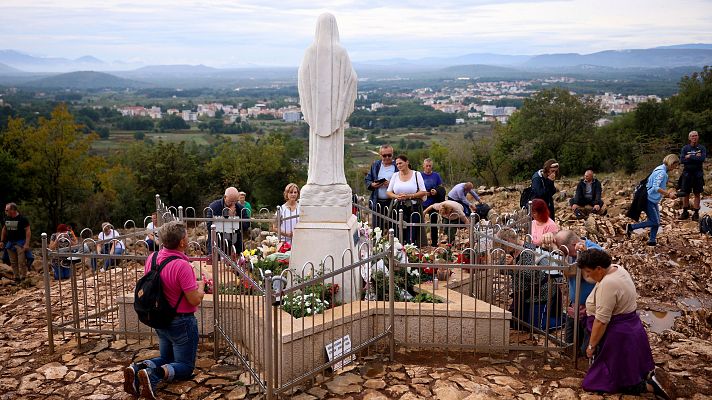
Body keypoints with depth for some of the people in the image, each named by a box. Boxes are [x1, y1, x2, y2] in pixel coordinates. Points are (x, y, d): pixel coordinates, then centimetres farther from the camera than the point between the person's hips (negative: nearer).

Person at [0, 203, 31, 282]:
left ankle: (23, 278, -2)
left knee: (22, 262, -9)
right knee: (13, 262, 9)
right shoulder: (7, 218, 9)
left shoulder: (22, 218, -11)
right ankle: (16, 278, 16)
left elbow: (28, 231, -13)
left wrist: (27, 244, -19)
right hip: (10, 243, 6)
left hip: (20, 242, -6)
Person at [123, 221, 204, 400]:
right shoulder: (182, 266, -28)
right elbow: (195, 300, -24)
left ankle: (138, 368, -3)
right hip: (181, 322, -7)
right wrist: (201, 286, -3)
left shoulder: (151, 259, -5)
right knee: (186, 366, 8)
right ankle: (153, 374, -19)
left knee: (166, 359, 25)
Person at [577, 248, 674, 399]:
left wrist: (591, 346, -17)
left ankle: (649, 386, -4)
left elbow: (601, 321, -27)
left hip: (618, 336, -10)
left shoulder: (607, 284, -28)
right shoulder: (617, 269, 1)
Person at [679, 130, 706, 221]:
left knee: (697, 194, 4)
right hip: (687, 173, 1)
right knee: (685, 193, 4)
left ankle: (696, 213, 11)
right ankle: (685, 212, 14)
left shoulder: (702, 148, 1)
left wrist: (690, 157, -14)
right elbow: (682, 160, -11)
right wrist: (695, 157, -14)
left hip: (698, 174, 0)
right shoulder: (685, 148, 2)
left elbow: (702, 158, -17)